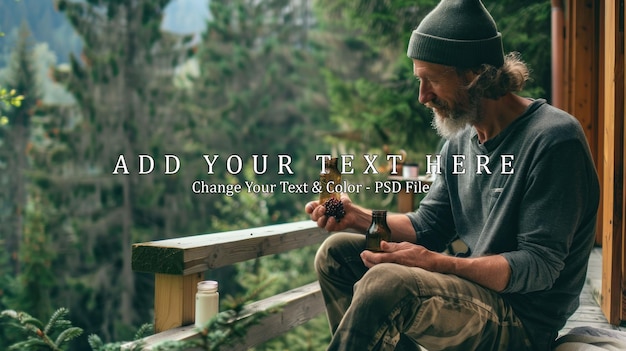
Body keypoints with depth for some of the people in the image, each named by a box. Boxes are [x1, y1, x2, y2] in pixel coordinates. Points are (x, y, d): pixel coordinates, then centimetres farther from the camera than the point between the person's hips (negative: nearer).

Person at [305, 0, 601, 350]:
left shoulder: (554, 140, -17)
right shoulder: (461, 140, 8)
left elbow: (540, 267, -20)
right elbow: (428, 226, 12)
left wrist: (435, 263, -28)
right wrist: (358, 216, -3)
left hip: (521, 321, -8)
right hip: (469, 289, 8)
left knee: (385, 283, -32)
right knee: (337, 252, 3)